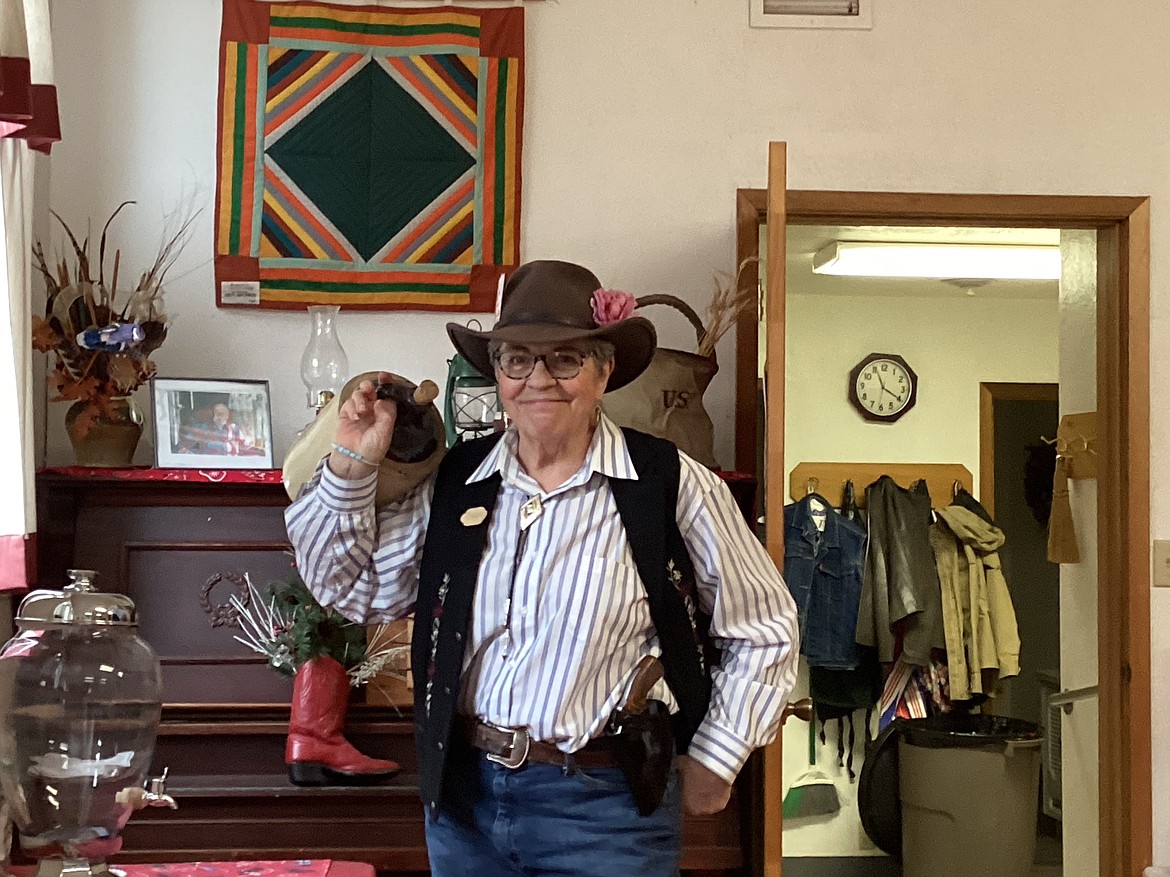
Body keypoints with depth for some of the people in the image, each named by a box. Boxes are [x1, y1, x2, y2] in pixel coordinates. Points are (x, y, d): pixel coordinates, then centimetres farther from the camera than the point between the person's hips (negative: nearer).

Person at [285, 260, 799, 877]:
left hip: (604, 805, -4)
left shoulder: (672, 486, -9)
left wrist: (713, 760, -1)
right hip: (463, 794, 4)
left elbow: (765, 632, -1)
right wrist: (351, 467, -1)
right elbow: (351, 588, 10)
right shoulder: (454, 480, 3)